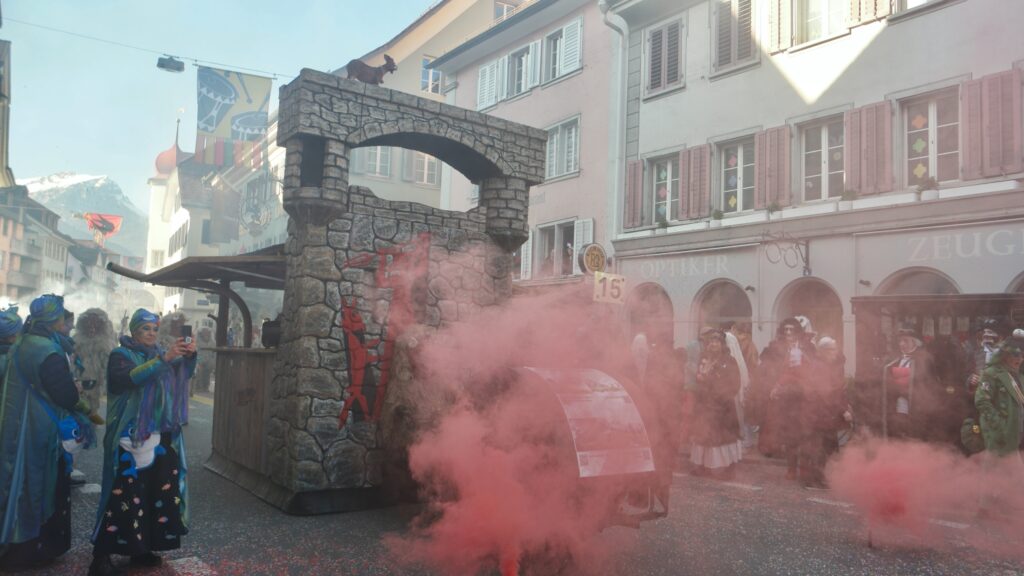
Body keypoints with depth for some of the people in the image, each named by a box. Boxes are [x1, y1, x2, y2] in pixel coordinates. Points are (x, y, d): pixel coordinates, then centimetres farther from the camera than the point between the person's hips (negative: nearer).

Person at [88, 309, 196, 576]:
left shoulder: (161, 354, 14)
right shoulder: (121, 355, -3)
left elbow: (184, 373, 4)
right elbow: (129, 378, -21)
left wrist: (189, 356, -17)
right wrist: (163, 359, -31)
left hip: (162, 436, 6)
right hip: (131, 436, -6)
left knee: (159, 491, 6)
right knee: (125, 493, -8)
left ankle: (142, 549, 18)